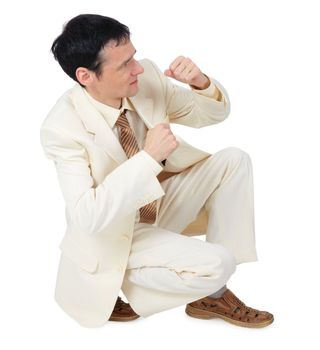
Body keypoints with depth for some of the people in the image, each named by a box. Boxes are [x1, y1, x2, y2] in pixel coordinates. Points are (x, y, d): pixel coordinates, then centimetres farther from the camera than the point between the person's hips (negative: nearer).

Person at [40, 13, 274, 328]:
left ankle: (213, 296, -4)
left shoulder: (146, 76, -12)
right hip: (115, 234, -7)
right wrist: (148, 157, -38)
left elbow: (213, 113, 1)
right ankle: (112, 286, 2)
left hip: (161, 200, 7)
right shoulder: (62, 128, -28)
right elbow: (87, 217, -33)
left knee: (233, 159, -11)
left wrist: (201, 83, -23)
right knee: (216, 265, -25)